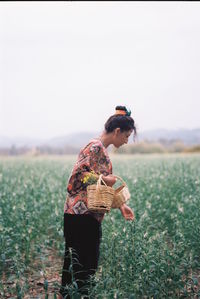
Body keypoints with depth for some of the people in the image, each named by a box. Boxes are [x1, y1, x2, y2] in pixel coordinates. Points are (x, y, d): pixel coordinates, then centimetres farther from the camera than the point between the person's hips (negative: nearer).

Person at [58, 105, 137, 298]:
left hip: (91, 216, 10)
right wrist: (104, 179, -18)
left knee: (89, 265, 13)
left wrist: (121, 206, 13)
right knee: (81, 266, -6)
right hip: (80, 215, -10)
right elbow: (77, 174, -21)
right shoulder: (95, 147, -12)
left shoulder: (103, 150, 18)